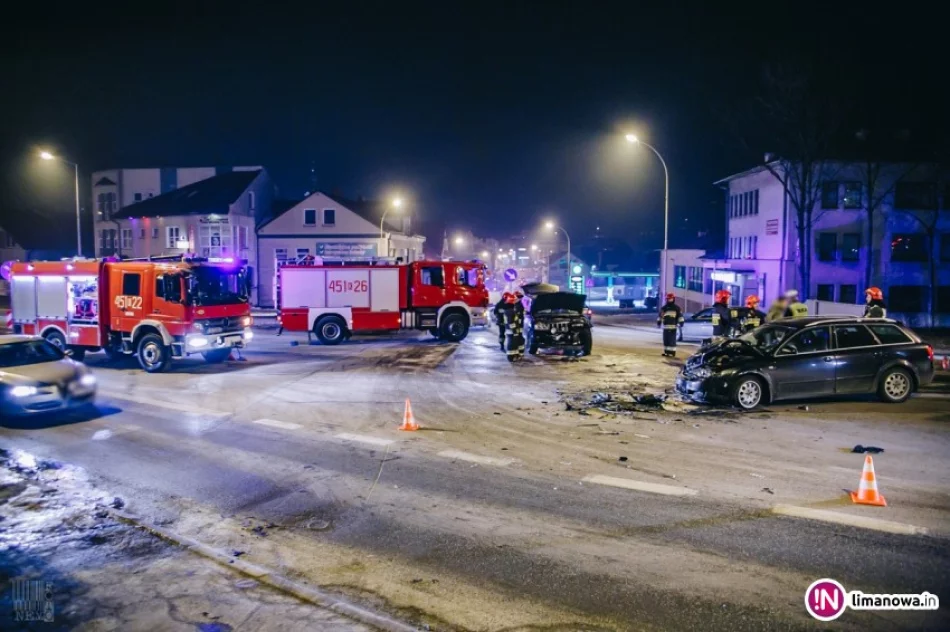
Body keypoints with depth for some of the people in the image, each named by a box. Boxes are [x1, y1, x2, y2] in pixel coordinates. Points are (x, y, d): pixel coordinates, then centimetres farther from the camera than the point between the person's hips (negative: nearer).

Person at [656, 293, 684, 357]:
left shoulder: (677, 308, 3)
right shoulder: (664, 308, 13)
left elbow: (680, 315, 3)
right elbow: (660, 315, 18)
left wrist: (681, 322, -5)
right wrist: (658, 322, 13)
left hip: (673, 327, -4)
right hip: (665, 326, 4)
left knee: (672, 340, -7)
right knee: (665, 340, 7)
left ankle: (672, 352, -5)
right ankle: (666, 351, 14)